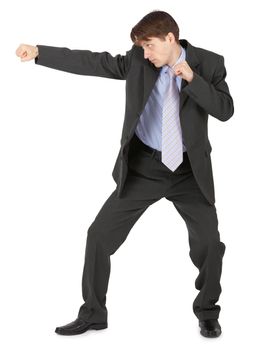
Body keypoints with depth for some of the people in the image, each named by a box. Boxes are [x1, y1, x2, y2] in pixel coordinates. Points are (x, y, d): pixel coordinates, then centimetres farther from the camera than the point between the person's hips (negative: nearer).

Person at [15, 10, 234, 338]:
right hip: (143, 166, 1)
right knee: (99, 235, -2)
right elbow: (90, 62, -6)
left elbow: (225, 110, -16)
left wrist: (192, 78, -26)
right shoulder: (137, 59, -4)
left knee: (209, 243, -6)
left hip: (188, 170, -1)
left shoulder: (209, 63, -7)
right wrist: (39, 52, -11)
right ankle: (93, 313, 14)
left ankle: (206, 311, 20)